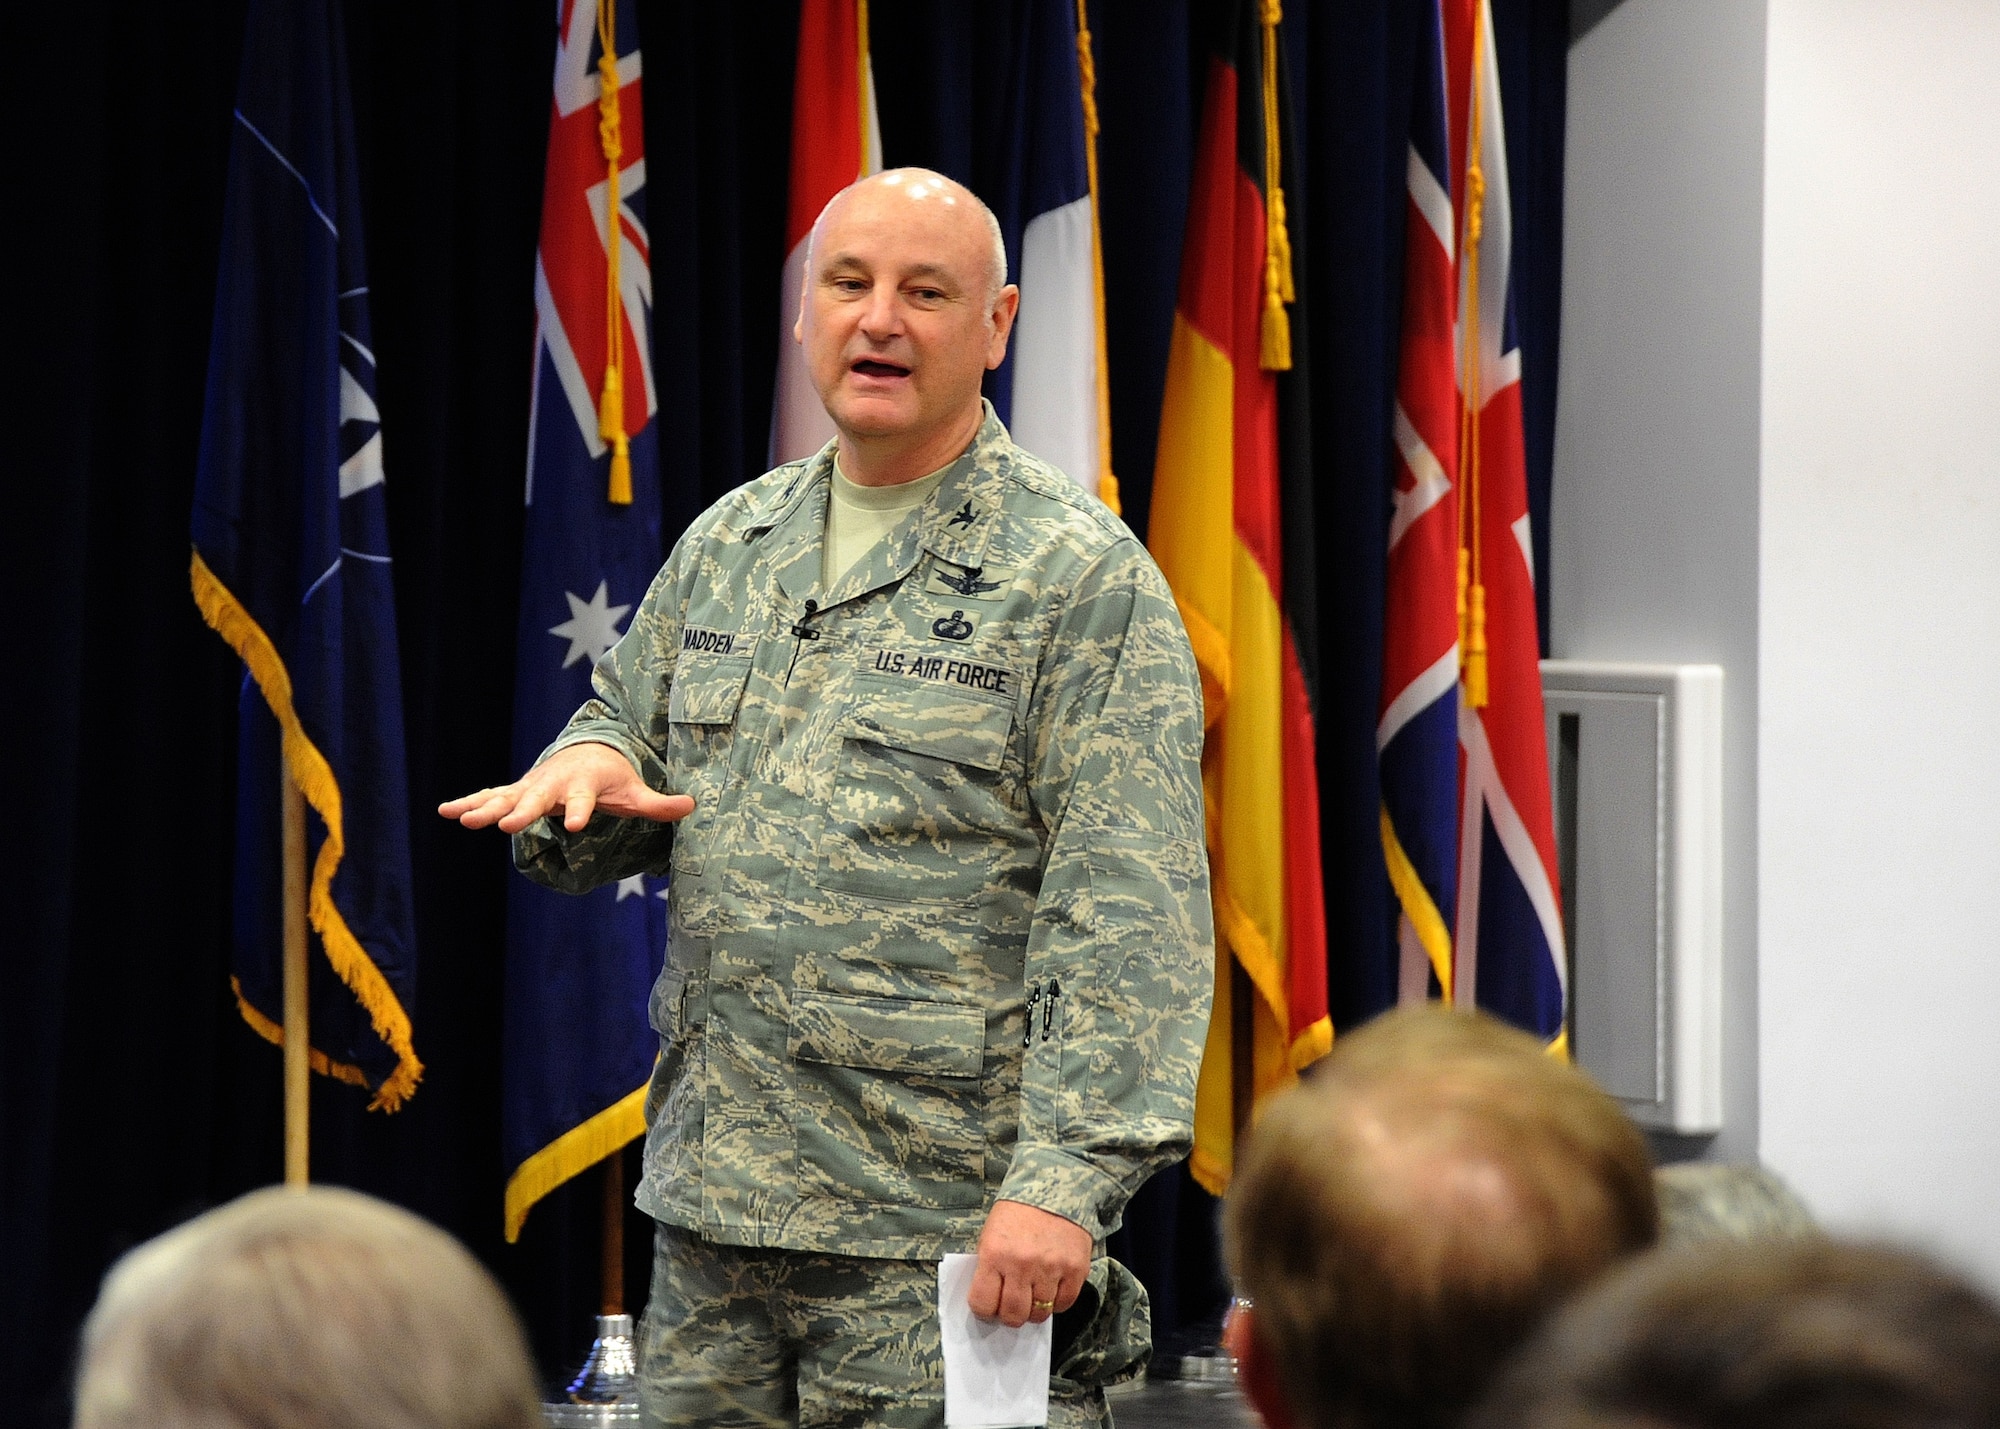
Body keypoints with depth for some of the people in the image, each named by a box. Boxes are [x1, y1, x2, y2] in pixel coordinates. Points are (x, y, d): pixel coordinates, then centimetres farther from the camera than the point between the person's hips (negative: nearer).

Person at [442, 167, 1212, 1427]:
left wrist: (1063, 1178, -21)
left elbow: (1128, 914, -12)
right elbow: (633, 727, 28)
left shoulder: (1081, 576, -6)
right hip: (712, 1207, 6)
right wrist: (591, 768, 1)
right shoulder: (726, 548, 15)